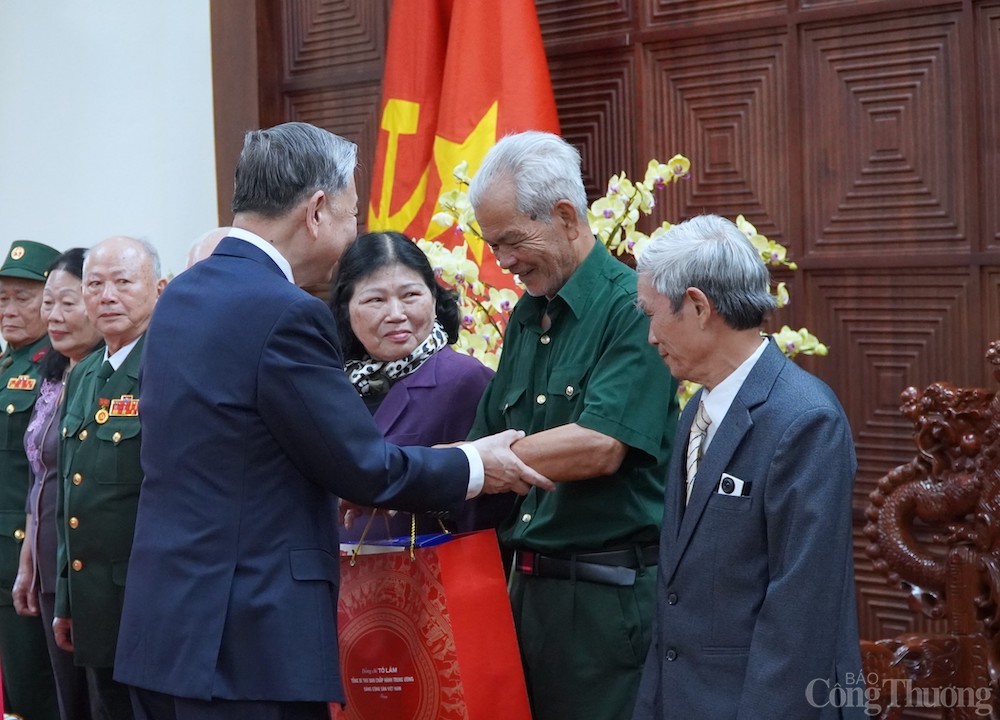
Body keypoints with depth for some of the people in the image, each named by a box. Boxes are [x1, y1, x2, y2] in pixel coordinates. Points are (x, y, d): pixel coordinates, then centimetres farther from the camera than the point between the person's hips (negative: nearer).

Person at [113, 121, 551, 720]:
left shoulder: (183, 295, 10)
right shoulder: (285, 315, -16)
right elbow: (366, 467, -11)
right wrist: (476, 466, 4)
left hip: (163, 624, 9)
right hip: (243, 644, -9)